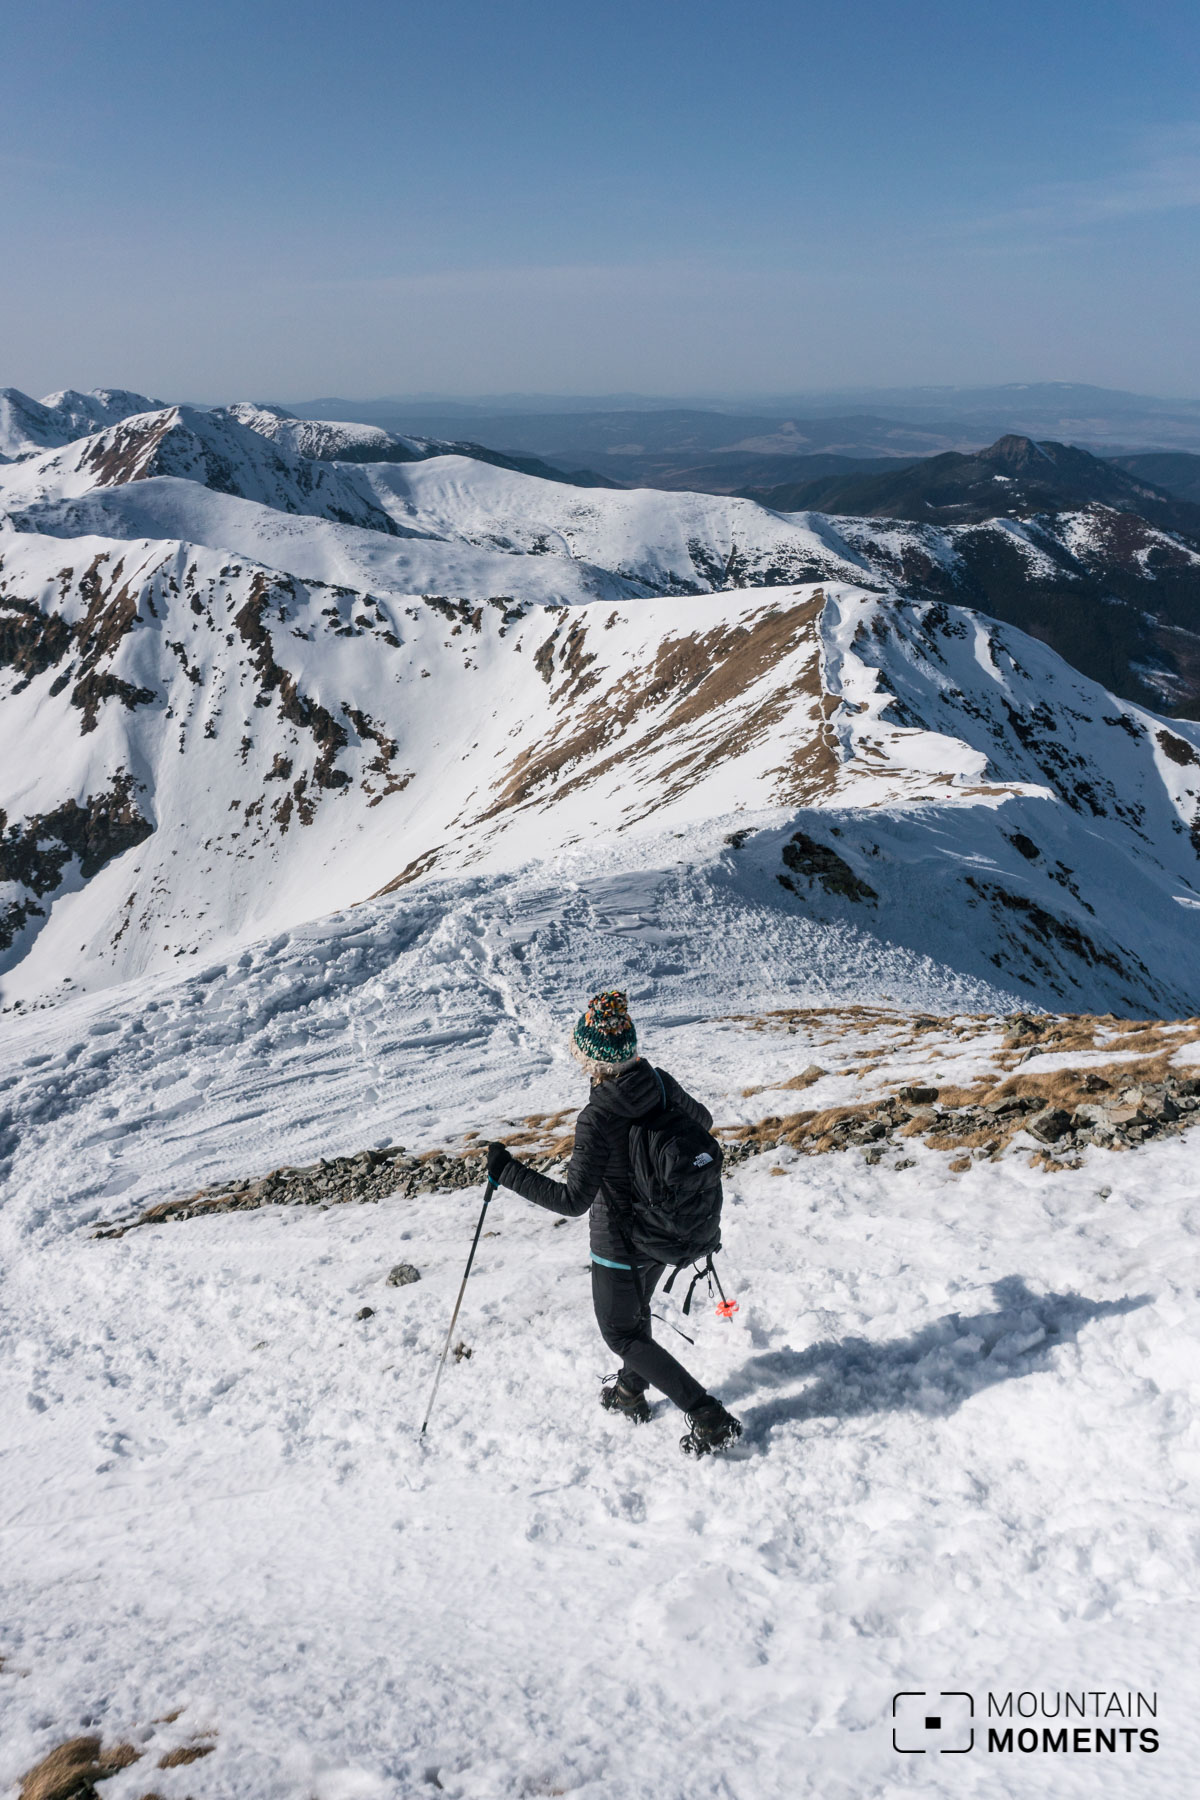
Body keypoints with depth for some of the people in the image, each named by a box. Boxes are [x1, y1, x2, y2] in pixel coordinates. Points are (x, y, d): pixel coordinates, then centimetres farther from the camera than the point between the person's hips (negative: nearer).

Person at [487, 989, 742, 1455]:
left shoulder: (596, 1119, -32)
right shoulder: (660, 1082, -12)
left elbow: (573, 1199, -30)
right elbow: (701, 1121, 7)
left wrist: (507, 1171, -26)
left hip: (621, 1244, -7)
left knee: (621, 1334, 14)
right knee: (635, 1309, 31)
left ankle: (709, 1417, 8)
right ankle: (631, 1391, 52)